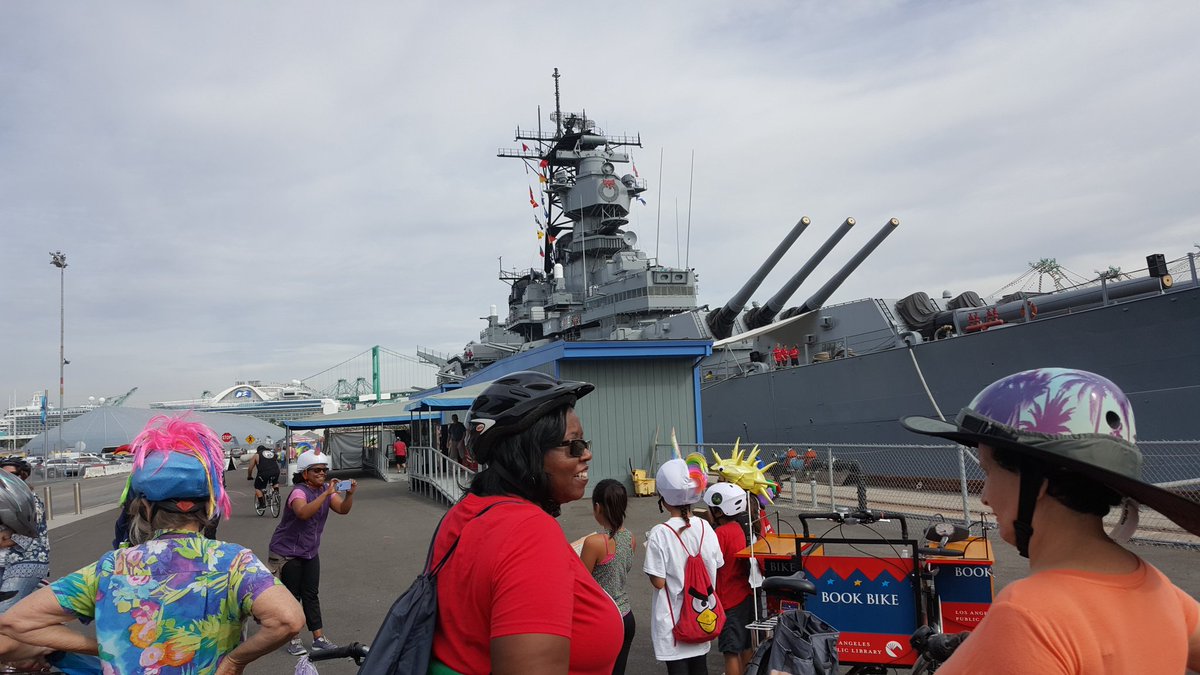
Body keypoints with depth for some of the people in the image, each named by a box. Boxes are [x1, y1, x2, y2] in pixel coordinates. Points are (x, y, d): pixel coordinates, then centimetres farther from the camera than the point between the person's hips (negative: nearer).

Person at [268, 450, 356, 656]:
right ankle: (294, 640, 14)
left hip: (310, 551, 6)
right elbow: (303, 512, -43)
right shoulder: (299, 491, -23)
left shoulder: (326, 489, -2)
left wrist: (349, 494, -33)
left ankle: (319, 639, 12)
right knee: (292, 596, 2)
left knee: (311, 595, 8)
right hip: (287, 552, -6)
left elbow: (342, 509, -15)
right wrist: (326, 494, -49)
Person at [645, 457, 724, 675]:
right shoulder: (705, 527, -6)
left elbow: (658, 581, -16)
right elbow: (715, 568, 2)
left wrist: (651, 548, -4)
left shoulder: (660, 534, -20)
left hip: (672, 618, -4)